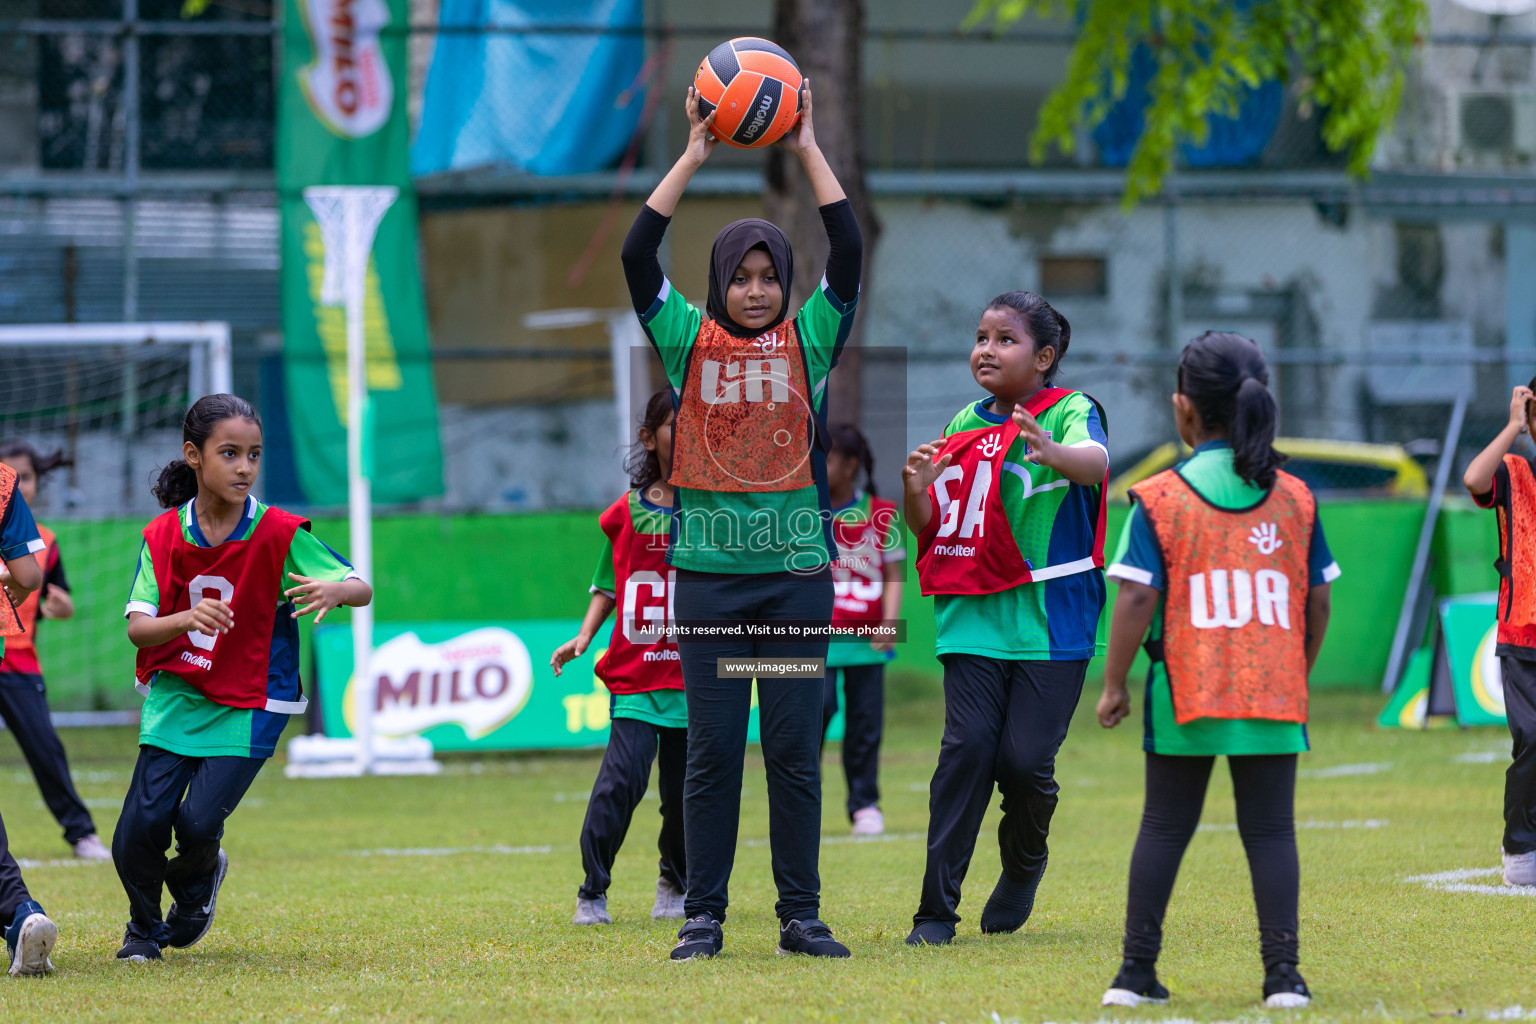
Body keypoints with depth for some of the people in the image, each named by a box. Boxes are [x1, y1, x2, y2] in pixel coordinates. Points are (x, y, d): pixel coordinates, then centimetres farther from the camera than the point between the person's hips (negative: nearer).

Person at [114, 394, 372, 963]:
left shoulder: (279, 534, -12)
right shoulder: (162, 535, -4)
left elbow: (362, 588, -10)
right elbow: (137, 628, -9)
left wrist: (334, 589, -35)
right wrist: (186, 620, -30)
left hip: (247, 708, -2)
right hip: (174, 698, 2)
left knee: (198, 824, -15)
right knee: (140, 826, -9)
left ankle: (198, 878, 24)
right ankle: (144, 926, 22)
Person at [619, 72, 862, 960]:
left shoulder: (810, 341, 6)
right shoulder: (689, 340, 5)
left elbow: (849, 251, -3)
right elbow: (638, 254, -5)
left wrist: (808, 148, -4)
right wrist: (695, 156, -6)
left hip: (798, 570, 0)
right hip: (710, 572, 0)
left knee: (796, 748, 3)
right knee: (713, 749, 3)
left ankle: (802, 914, 8)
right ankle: (704, 914, 7)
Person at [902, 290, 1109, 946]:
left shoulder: (1071, 412, -2)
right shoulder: (965, 426, 13)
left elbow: (1096, 462, -26)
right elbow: (929, 529, 16)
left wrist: (1051, 451, -49)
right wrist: (915, 490, -7)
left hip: (1051, 619, -3)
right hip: (974, 617, 3)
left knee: (1024, 760, -7)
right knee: (967, 747, -10)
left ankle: (1023, 868, 24)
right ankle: (936, 909, -8)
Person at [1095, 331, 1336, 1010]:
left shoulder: (1159, 500, -5)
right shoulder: (1295, 499, 3)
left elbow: (1136, 602, -9)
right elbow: (1318, 604, 5)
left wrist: (1114, 685, -1)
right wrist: (1298, 675, 18)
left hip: (1185, 695, -1)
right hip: (1274, 697, 1)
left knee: (1164, 827, 9)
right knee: (1271, 831, 4)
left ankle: (1138, 972, 11)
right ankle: (1283, 973, -4)